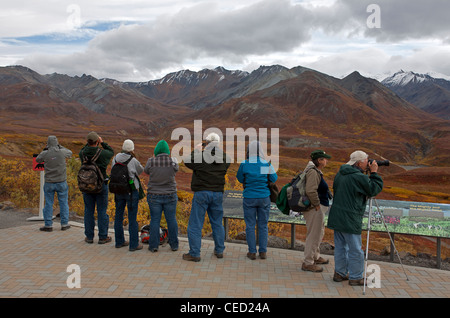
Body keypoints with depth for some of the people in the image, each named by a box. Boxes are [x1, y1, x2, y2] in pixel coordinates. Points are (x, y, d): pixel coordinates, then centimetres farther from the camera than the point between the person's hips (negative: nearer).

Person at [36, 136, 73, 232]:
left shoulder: (45, 153, -9)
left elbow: (37, 160, 13)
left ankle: (48, 225, 12)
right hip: (61, 182, 0)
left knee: (48, 204, 9)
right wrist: (60, 146, 19)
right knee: (63, 203, 9)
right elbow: (69, 153, 15)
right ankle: (64, 224, 14)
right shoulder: (62, 152, -9)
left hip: (49, 183, 0)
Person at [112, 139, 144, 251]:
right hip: (131, 191, -5)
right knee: (132, 218, 2)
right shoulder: (133, 161, -16)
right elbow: (140, 170, 2)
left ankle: (119, 241, 26)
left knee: (118, 216, 15)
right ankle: (134, 244, 8)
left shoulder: (115, 159, -1)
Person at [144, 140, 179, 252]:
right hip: (170, 196, 1)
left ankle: (153, 245, 14)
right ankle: (174, 245, 18)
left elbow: (146, 171, 9)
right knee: (171, 220, 10)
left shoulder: (151, 161, -10)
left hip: (154, 196, 0)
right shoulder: (173, 161, -9)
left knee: (155, 220, 9)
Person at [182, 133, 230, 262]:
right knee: (217, 223, 18)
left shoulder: (200, 156, -13)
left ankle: (194, 254, 8)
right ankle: (219, 251, 26)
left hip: (202, 193, -5)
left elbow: (188, 162, 4)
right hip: (218, 193, 5)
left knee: (195, 224, 4)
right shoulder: (225, 158, -1)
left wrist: (196, 151, 17)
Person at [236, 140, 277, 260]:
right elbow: (274, 178, 5)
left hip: (249, 199, -1)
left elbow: (240, 179, 5)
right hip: (264, 198, 1)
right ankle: (263, 252, 16)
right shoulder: (267, 164, -7)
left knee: (250, 225, 8)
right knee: (263, 225, 12)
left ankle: (252, 252, 12)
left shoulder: (244, 164, -10)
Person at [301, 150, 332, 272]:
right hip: (315, 209, -11)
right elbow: (310, 191, -30)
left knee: (319, 232, 23)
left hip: (319, 208, 11)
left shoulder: (316, 171, 14)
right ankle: (308, 263, 7)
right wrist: (317, 205, -19)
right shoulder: (313, 172, -20)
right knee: (314, 235, -3)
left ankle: (316, 257, 39)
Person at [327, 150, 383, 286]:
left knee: (340, 247, 17)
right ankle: (355, 277, 15)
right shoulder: (359, 177, -18)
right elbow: (376, 188, -10)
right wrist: (374, 173, 1)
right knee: (355, 250, 4)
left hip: (337, 218, 9)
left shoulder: (340, 174, 9)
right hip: (350, 220, -9)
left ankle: (340, 273, 27)